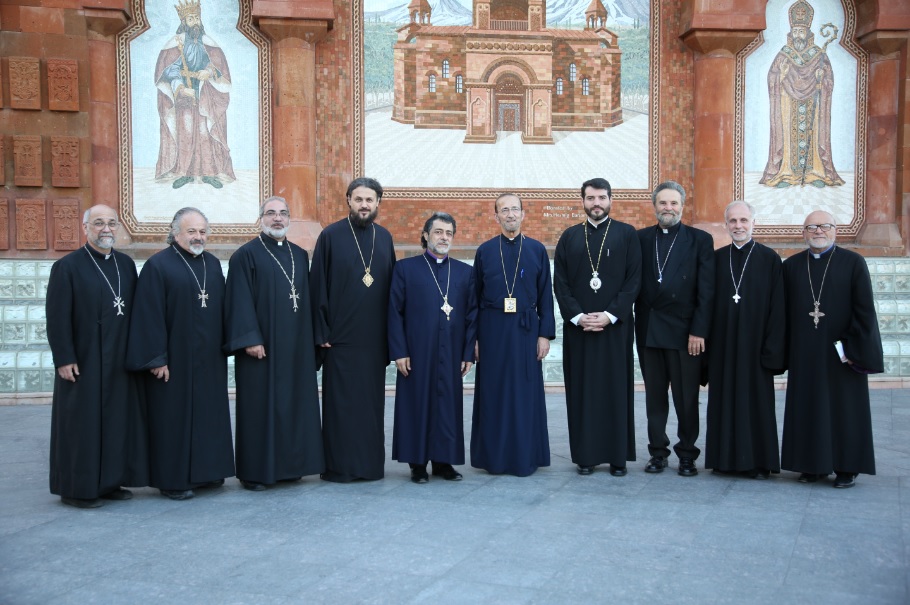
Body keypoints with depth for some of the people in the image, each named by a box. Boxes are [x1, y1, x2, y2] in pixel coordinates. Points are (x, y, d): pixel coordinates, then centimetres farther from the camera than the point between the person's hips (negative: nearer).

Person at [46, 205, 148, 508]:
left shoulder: (126, 264, 9)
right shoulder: (67, 266, -6)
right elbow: (57, 318, -10)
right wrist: (64, 359, -14)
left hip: (119, 362, 6)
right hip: (83, 363, -5)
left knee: (118, 421, 10)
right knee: (82, 423, 2)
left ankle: (109, 481, 22)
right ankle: (76, 488, 13)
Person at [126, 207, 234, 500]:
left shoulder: (213, 265, 10)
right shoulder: (158, 266, -8)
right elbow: (149, 316, -12)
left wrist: (224, 346, 10)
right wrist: (156, 358, -15)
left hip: (209, 360, 6)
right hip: (175, 359, -6)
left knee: (209, 414, 11)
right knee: (174, 417, 1)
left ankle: (206, 471, 24)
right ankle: (173, 479, 11)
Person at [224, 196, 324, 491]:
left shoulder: (300, 255, 14)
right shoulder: (246, 255, -3)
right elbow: (240, 300, -10)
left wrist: (311, 338, 10)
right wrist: (250, 339, -18)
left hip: (295, 347, 6)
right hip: (260, 346, -5)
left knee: (293, 403, 9)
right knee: (259, 405, -1)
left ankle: (289, 464, 19)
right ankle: (254, 470, 8)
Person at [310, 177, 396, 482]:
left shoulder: (385, 238, 9)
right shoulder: (330, 236, -3)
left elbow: (391, 286, 11)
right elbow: (318, 286, -3)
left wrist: (391, 332, 7)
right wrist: (321, 333, -7)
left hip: (374, 338, 4)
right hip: (341, 337, -4)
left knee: (372, 402, 9)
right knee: (340, 403, 1)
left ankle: (371, 463, 19)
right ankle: (338, 466, 11)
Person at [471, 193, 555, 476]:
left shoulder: (537, 250, 4)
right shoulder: (485, 251, 5)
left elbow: (545, 295, 3)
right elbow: (475, 296, 6)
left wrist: (545, 333, -3)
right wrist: (475, 337, 0)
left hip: (525, 330, 0)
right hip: (492, 331, 0)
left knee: (526, 394, 3)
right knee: (493, 393, 4)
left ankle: (525, 458, 13)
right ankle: (494, 457, 15)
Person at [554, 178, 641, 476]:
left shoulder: (627, 234, 4)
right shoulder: (569, 237, 9)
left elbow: (634, 280, -2)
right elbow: (560, 283, 4)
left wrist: (610, 315, -11)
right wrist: (577, 316, -8)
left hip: (615, 326, -1)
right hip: (578, 326, 2)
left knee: (616, 389, 2)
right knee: (582, 389, 3)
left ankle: (618, 455, 10)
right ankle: (585, 455, 10)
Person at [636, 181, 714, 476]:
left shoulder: (700, 239, 2)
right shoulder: (641, 238, 9)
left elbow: (706, 290, -3)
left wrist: (699, 331, -9)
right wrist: (636, 326, -3)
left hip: (684, 331, -2)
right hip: (649, 330, 2)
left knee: (686, 398, 3)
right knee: (654, 396, 9)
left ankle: (687, 455, 15)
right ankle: (658, 452, 19)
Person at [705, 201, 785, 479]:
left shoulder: (769, 258, 0)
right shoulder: (716, 258, 8)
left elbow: (777, 306, -3)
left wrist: (772, 348, -9)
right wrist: (706, 341, 1)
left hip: (754, 344, -3)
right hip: (723, 345, 3)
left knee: (757, 400, 2)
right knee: (725, 398, 6)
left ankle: (759, 461, 12)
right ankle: (726, 457, 17)